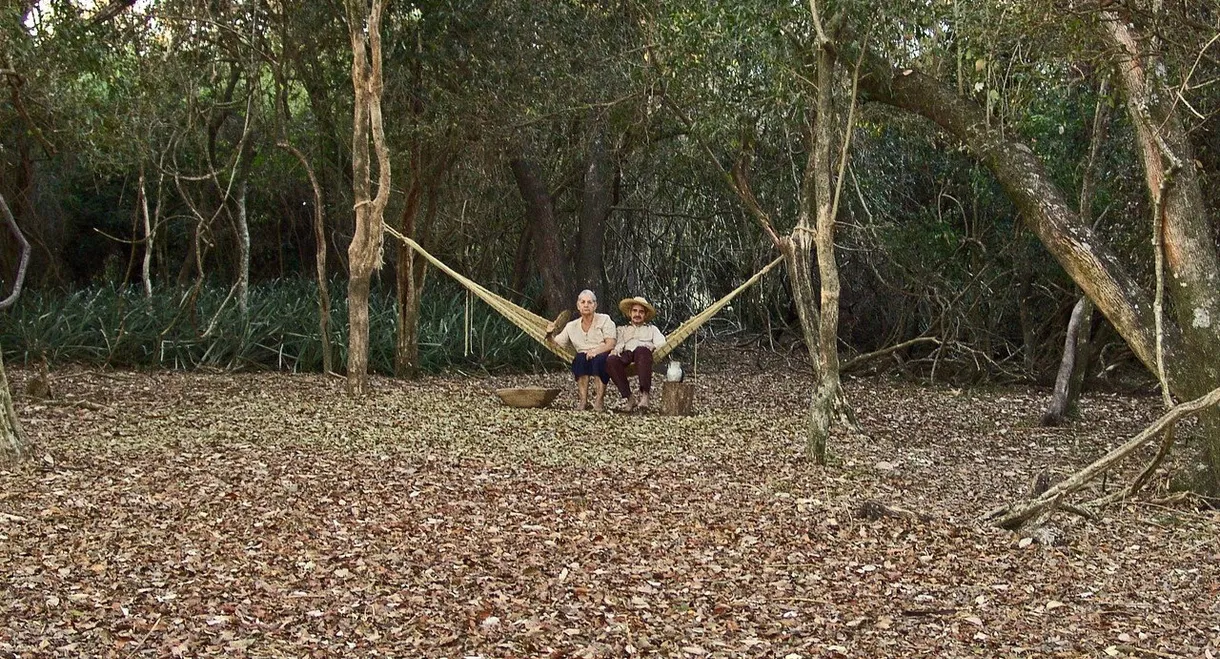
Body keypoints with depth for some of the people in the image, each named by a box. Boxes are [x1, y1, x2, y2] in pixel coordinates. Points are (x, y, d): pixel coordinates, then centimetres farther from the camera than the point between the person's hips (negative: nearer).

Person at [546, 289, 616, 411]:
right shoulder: (571, 327, 14)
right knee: (580, 357, -31)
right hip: (582, 364, 2)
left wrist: (596, 351, -25)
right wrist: (550, 335, -7)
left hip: (602, 358, -2)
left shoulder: (604, 320, 5)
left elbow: (610, 344, -6)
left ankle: (599, 400, -34)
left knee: (599, 359, -36)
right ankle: (583, 400, -32)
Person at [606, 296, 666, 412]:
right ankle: (628, 397, -35)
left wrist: (645, 346, -3)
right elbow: (617, 344, 16)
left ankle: (645, 394, -43)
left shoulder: (652, 329, 33)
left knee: (641, 350, -42)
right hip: (626, 354, 2)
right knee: (611, 360, -36)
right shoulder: (622, 329, 36)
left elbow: (661, 344, 14)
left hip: (644, 352, -2)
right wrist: (619, 348, -7)